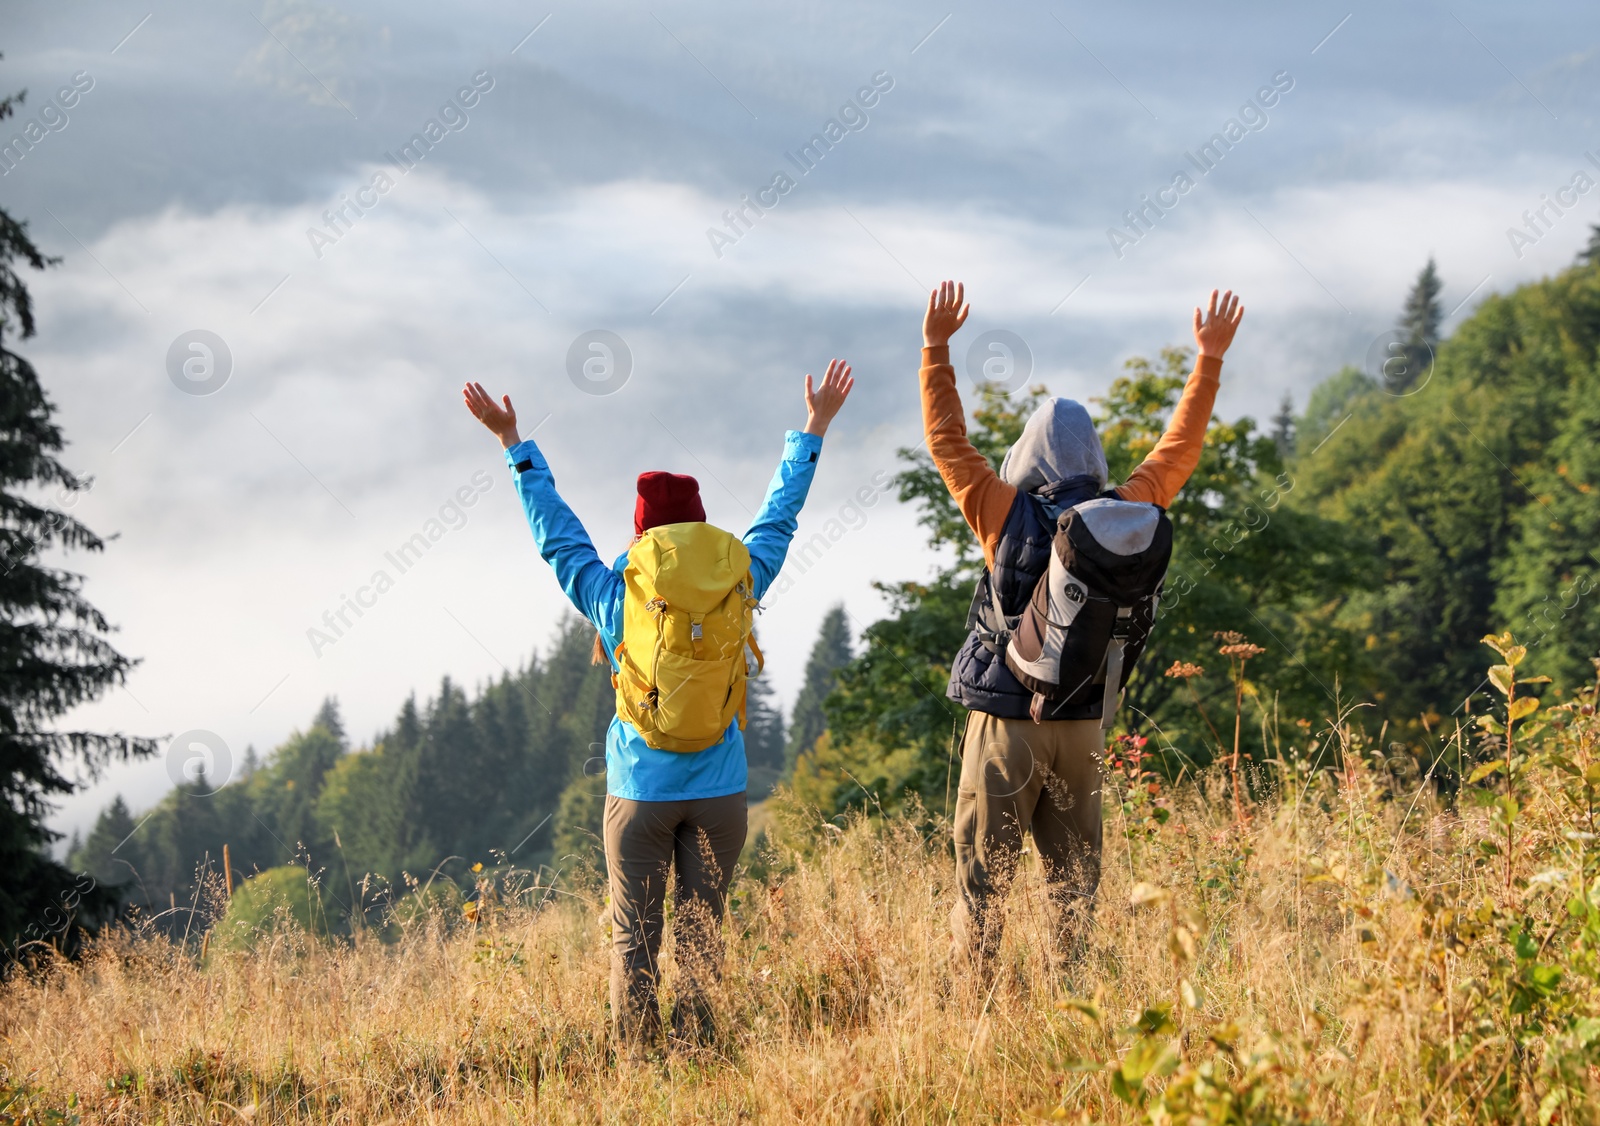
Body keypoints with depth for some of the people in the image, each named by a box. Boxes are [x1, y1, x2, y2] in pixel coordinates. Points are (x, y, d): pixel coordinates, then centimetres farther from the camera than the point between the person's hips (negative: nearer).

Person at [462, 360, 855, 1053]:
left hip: (639, 792, -1)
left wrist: (514, 444, 18)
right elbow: (778, 520, 12)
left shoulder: (612, 598, -4)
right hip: (718, 790, 1)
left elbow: (555, 533, 8)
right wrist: (813, 431, 24)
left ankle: (634, 1063, -1)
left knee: (634, 937, 3)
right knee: (701, 935, 4)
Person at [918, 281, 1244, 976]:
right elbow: (1179, 450, 11)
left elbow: (947, 442, 0)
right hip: (1082, 725, 3)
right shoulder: (1121, 515, -1)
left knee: (983, 873, 0)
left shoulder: (1005, 513, -9)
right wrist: (1210, 359, 18)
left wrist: (937, 348, 4)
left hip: (1005, 720, -3)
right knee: (1074, 876, 10)